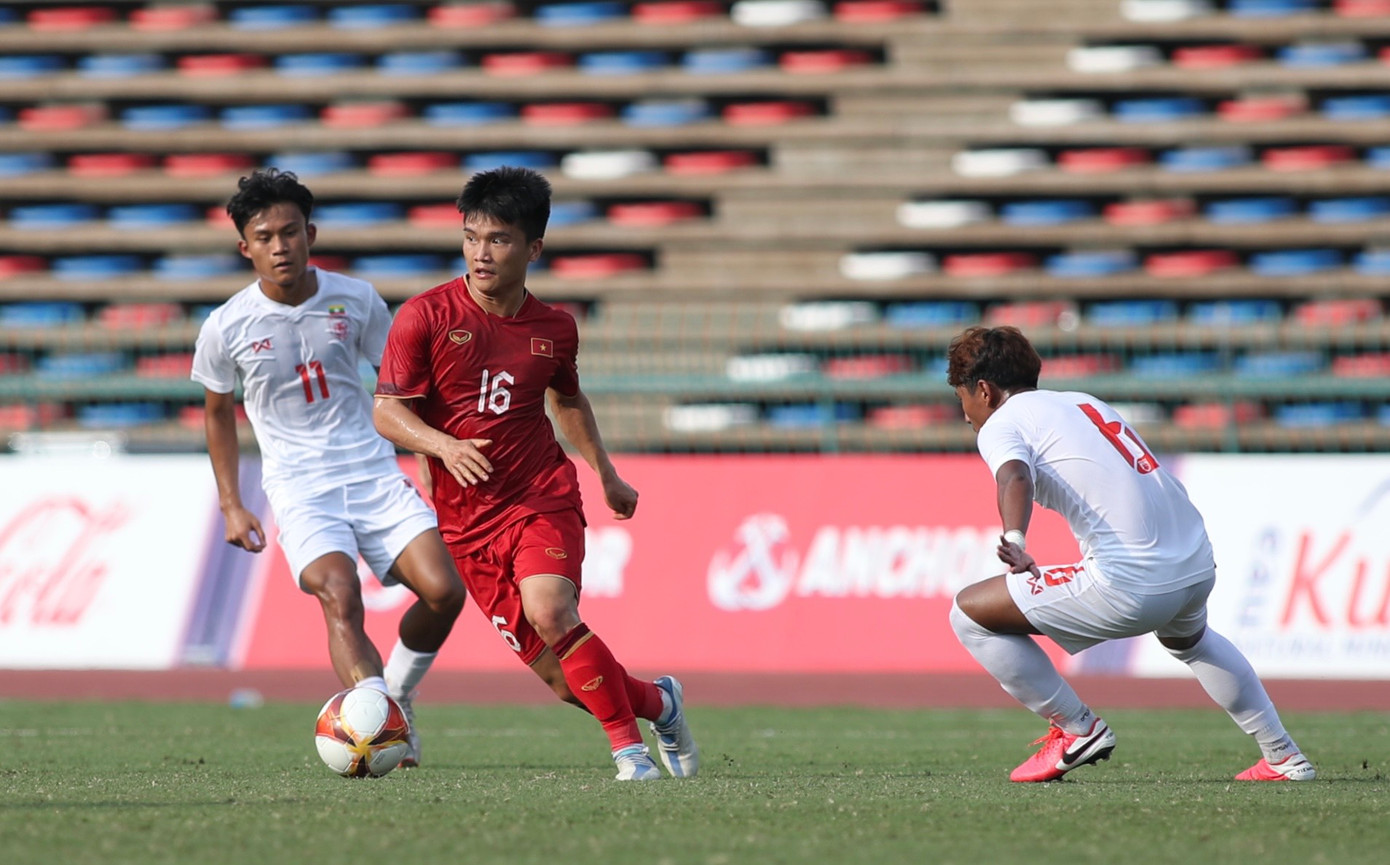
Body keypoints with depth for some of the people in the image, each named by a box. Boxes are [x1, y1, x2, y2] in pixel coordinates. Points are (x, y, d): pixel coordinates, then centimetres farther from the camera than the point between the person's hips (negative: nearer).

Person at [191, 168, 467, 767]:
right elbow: (218, 411, 14)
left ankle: (396, 695, 14)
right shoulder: (226, 328, -3)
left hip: (373, 470, 2)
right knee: (339, 595, -28)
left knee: (443, 590, -13)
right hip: (299, 486, -2)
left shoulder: (355, 301, 0)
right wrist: (231, 506, 11)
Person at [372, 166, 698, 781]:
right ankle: (659, 703, 26)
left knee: (550, 613, -29)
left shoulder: (554, 330, 3)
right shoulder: (425, 317, -6)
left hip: (543, 499, 0)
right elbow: (386, 411, -8)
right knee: (558, 674, -2)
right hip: (465, 521, 0)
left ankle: (629, 746, -15)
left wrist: (606, 475, 25)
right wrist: (444, 445, -25)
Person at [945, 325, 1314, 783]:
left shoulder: (1002, 424, 1)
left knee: (969, 613, 2)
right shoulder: (1084, 402, 23)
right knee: (1188, 639, 42)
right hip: (1199, 564, 8)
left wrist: (1013, 539, -39)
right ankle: (1284, 757, 41)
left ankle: (1078, 729, 9)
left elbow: (1016, 477, -22)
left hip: (1130, 583, -8)